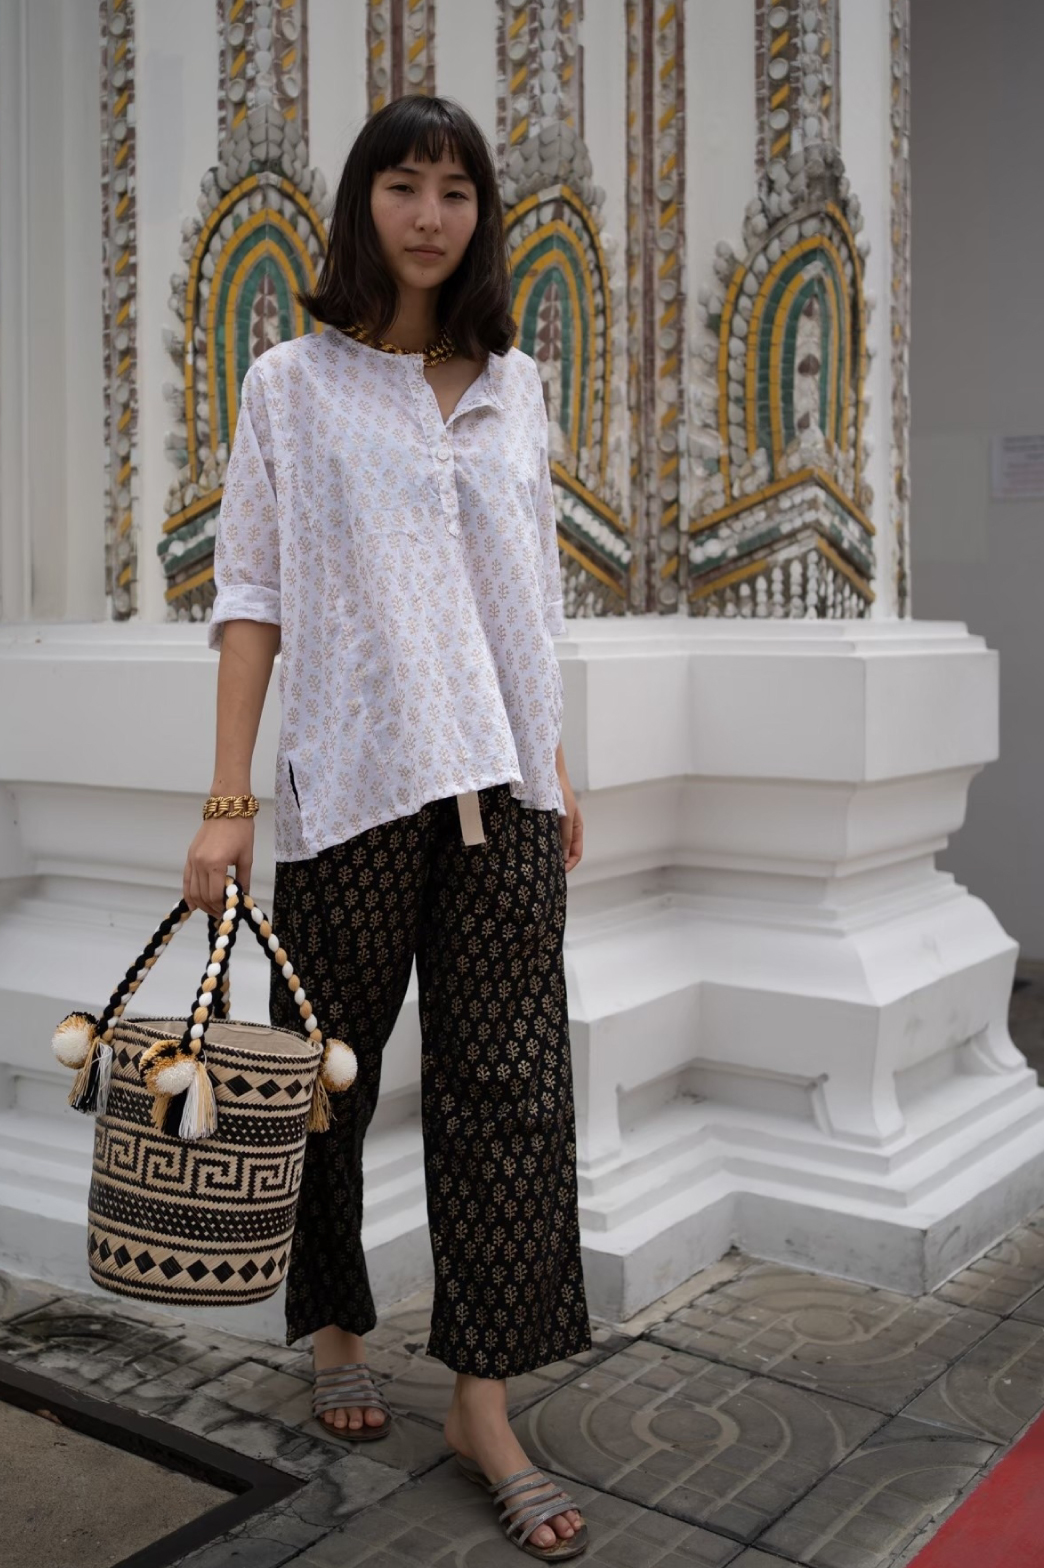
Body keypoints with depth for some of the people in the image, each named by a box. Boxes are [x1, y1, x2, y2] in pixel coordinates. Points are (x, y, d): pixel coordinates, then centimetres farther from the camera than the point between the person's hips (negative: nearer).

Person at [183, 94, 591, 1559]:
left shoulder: (516, 385, 13)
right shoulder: (294, 385, 3)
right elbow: (252, 595, -2)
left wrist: (558, 766, 13)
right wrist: (227, 802, -8)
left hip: (500, 784, 3)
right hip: (349, 781, -2)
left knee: (509, 1082, -1)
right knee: (330, 1078, 9)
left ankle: (485, 1401, 9)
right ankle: (336, 1327, 32)